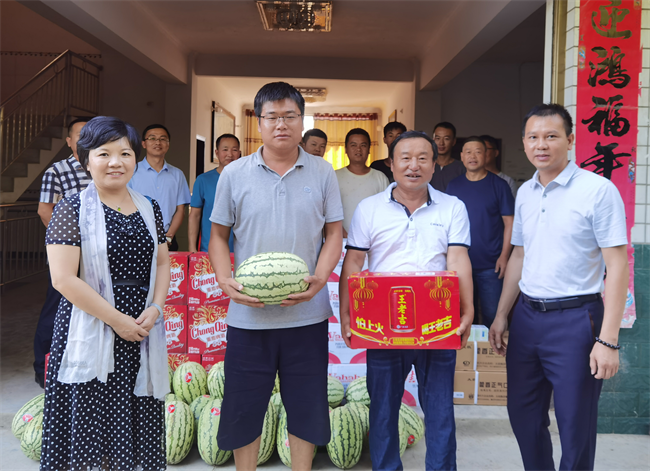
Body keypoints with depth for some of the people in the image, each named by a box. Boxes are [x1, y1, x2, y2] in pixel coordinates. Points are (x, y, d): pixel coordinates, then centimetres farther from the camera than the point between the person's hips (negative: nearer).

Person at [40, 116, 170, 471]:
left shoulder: (149, 209, 9)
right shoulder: (72, 210, -7)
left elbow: (163, 262, 12)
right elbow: (63, 278, -14)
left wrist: (155, 309, -5)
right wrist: (117, 319, -15)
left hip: (143, 332, 5)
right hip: (91, 331, -4)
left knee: (136, 421, 12)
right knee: (92, 422, 3)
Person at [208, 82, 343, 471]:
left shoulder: (323, 172, 3)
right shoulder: (234, 174, 2)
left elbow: (334, 234, 4)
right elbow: (219, 235, 8)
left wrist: (319, 279, -12)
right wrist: (226, 281, -9)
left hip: (307, 314, 0)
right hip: (248, 313, 0)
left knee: (307, 407, 11)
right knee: (243, 408, 10)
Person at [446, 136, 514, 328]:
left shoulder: (498, 185, -2)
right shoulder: (453, 186, 7)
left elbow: (509, 222, -3)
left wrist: (504, 256, -11)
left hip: (490, 265, -3)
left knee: (492, 317, 0)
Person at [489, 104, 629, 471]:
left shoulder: (598, 190, -10)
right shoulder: (525, 193, 9)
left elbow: (617, 267, -12)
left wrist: (608, 340, -17)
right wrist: (502, 316, 14)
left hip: (574, 318, -6)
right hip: (527, 315, 6)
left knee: (576, 428, 5)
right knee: (524, 417, 16)